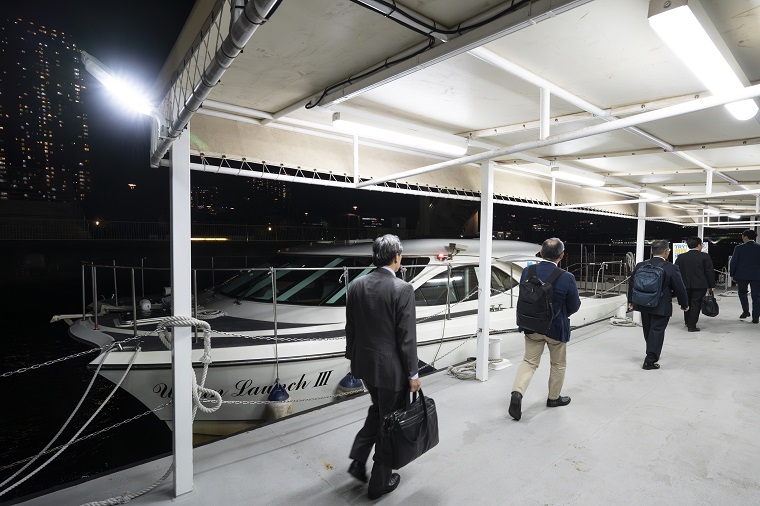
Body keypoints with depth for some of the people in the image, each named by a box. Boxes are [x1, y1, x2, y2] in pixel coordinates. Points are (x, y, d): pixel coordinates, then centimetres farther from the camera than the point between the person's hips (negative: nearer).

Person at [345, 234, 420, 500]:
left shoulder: (356, 285, -3)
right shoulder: (403, 289, -20)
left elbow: (350, 328, 5)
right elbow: (407, 336, -17)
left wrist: (352, 357, 18)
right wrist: (413, 373, -7)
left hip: (364, 362, 6)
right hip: (391, 367, -6)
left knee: (378, 410, 29)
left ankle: (358, 460, 26)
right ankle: (380, 481, 30)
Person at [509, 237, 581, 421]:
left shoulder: (527, 272, -12)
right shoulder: (567, 278, -21)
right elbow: (574, 306, -7)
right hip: (556, 328, -2)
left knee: (529, 361, 14)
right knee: (558, 364, 20)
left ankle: (517, 393, -5)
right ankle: (554, 398, 36)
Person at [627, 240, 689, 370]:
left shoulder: (640, 266, -1)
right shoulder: (672, 268, -13)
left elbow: (632, 284, 7)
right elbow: (680, 289, -7)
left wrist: (630, 301, 19)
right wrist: (684, 304, 9)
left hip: (643, 305, 5)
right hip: (661, 308, -4)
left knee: (648, 331, 18)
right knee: (657, 331, 0)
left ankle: (652, 354, 36)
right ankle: (650, 361, 0)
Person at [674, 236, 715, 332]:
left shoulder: (681, 257, 1)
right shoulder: (705, 257, -6)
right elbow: (710, 272, -5)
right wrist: (712, 285, 2)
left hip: (685, 285, 3)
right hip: (700, 285, -3)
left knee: (687, 303, 17)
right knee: (696, 304, 1)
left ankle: (687, 322, 30)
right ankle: (692, 326, 2)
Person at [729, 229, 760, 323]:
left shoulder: (739, 248, -7)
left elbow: (733, 262, -5)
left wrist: (732, 274, 4)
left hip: (742, 275, -2)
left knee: (742, 292, 19)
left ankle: (746, 311, 9)